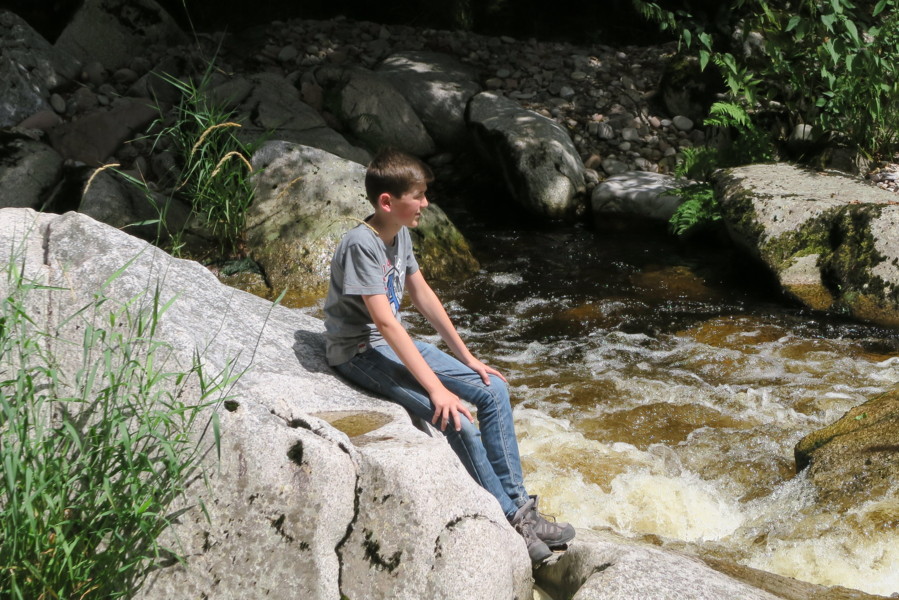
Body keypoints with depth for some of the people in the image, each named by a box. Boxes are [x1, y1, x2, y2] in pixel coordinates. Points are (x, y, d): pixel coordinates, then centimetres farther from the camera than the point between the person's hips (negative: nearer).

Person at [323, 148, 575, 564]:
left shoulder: (400, 233, 3)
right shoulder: (361, 245, -24)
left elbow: (422, 295, 12)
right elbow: (385, 322, -30)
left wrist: (467, 358, 9)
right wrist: (436, 388, -33)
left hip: (396, 343, 9)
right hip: (360, 353, -9)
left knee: (493, 391, -2)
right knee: (457, 421, -24)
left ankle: (520, 507, 4)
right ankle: (509, 522, -8)